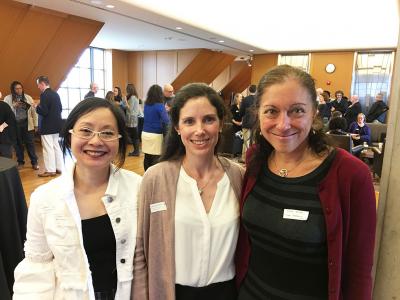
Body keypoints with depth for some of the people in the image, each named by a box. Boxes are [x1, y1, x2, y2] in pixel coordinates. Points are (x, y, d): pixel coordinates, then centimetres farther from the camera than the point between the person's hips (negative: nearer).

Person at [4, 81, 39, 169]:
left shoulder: (28, 97, 6)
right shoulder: (8, 98, 3)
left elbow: (33, 111, 7)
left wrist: (36, 124, 4)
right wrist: (13, 106, -18)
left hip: (27, 123, 0)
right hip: (15, 124, 0)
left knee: (30, 143, 1)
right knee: (18, 144, 8)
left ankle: (34, 162, 9)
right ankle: (20, 162, 22)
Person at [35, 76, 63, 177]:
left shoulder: (44, 95, -17)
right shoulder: (55, 94, 9)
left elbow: (43, 111, -22)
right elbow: (60, 109, 14)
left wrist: (36, 107, -5)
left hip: (47, 126, -8)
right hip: (56, 125, 8)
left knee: (48, 148, -1)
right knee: (56, 146, 15)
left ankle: (50, 170, 5)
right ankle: (58, 168, 20)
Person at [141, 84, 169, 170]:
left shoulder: (146, 105, 7)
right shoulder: (159, 105, -12)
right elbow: (166, 121, -21)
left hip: (145, 134, 6)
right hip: (156, 135, -6)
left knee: (147, 157, 12)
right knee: (156, 158, 0)